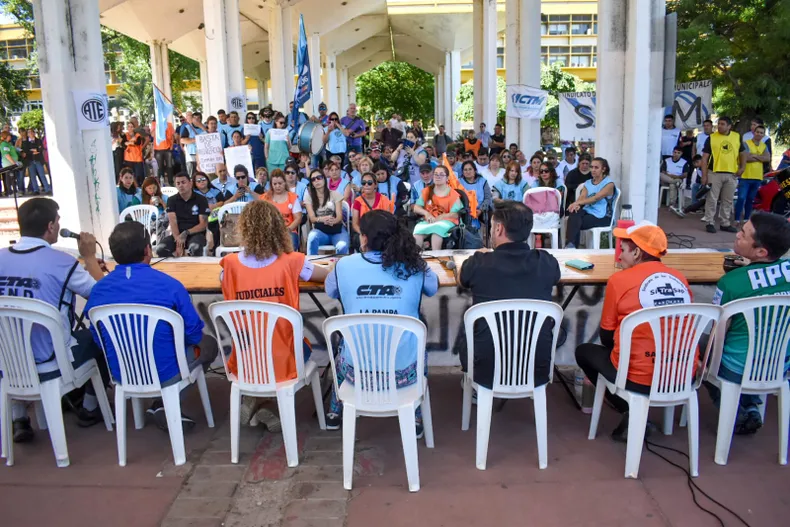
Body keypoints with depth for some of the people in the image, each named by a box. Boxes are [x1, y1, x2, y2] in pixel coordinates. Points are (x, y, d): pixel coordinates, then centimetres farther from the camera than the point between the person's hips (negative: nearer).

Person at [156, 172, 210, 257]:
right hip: (177, 234, 2)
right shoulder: (172, 200, 8)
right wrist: (178, 239, -22)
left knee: (195, 247, -39)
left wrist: (186, 233, -18)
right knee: (161, 248, -28)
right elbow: (173, 222, -6)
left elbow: (203, 224, -4)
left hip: (196, 234, -2)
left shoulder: (201, 200, 2)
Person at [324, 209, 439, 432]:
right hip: (404, 370, 0)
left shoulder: (344, 265, -7)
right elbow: (433, 288, 17)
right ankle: (415, 421, 37)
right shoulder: (415, 266, -6)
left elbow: (330, 291, 15)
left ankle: (335, 414, 48)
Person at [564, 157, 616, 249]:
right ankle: (570, 245, -32)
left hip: (601, 216, -5)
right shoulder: (587, 183, 16)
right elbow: (581, 197, -1)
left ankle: (571, 245, -15)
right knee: (574, 213, -30)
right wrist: (576, 205, -27)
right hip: (587, 211, 5)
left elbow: (596, 198, -19)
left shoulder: (609, 184, -4)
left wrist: (577, 203, -31)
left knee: (575, 223, -27)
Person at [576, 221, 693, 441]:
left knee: (584, 351, 20)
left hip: (640, 379, -5)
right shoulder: (680, 278, 6)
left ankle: (631, 413, 10)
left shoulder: (620, 279, -7)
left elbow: (607, 337, 2)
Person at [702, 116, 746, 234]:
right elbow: (705, 157, -5)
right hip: (714, 173, -3)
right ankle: (710, 223, 7)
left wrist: (742, 167, 2)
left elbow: (743, 153, 17)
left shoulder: (737, 137, 6)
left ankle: (725, 224, 21)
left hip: (731, 174, 3)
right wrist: (704, 175, -10)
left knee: (728, 201, 11)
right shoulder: (711, 138, -3)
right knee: (712, 199, -1)